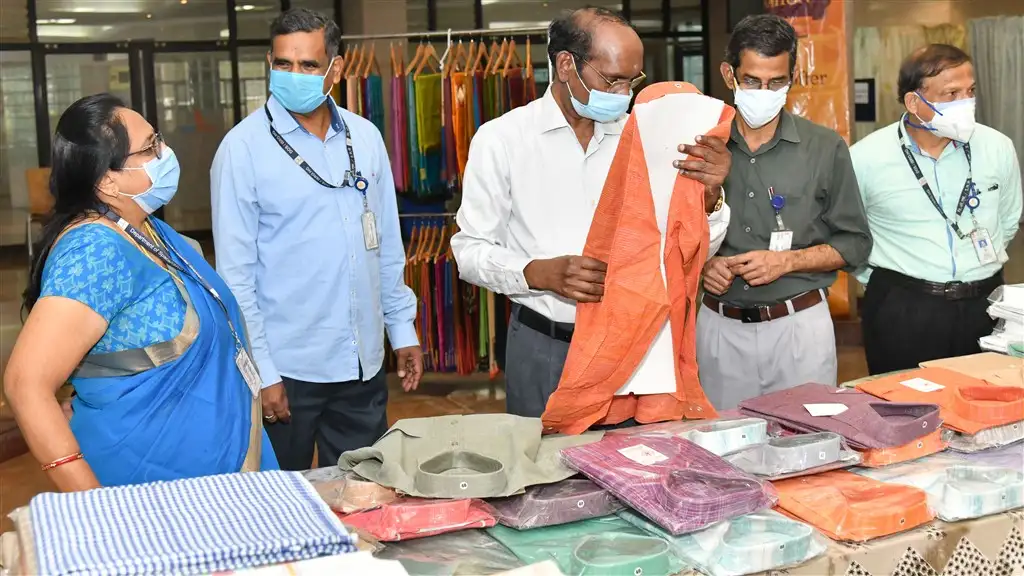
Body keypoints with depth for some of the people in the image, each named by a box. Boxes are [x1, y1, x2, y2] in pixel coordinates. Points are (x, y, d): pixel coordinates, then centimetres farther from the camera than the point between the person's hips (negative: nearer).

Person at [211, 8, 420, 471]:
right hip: (286, 368, -4)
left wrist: (403, 329, 10)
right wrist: (260, 373, -12)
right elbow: (236, 272, -10)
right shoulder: (244, 148, -9)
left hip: (364, 364, 4)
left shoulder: (365, 138, 4)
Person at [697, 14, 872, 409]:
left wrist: (787, 261, -12)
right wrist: (701, 263, -11)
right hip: (720, 327, 1)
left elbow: (854, 243, 2)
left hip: (799, 325, -1)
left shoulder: (825, 148, -1)